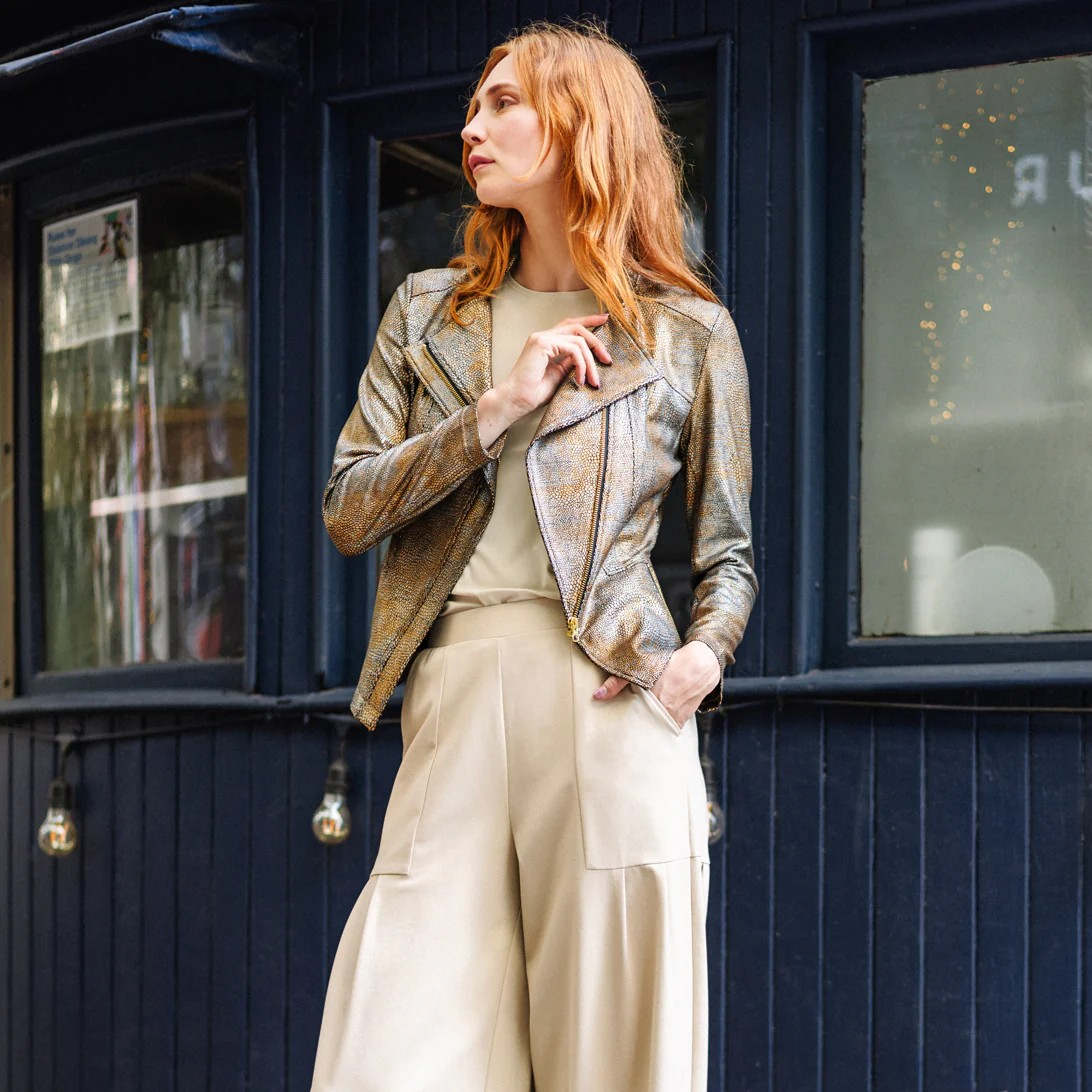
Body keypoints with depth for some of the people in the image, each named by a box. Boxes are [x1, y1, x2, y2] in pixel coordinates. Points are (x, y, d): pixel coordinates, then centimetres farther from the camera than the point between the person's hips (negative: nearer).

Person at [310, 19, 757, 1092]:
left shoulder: (688, 334, 10)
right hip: (452, 696, 3)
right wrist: (498, 408, -3)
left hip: (609, 705, -2)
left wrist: (703, 654, -7)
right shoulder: (429, 311, 18)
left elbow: (727, 551, 15)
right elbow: (347, 509, 8)